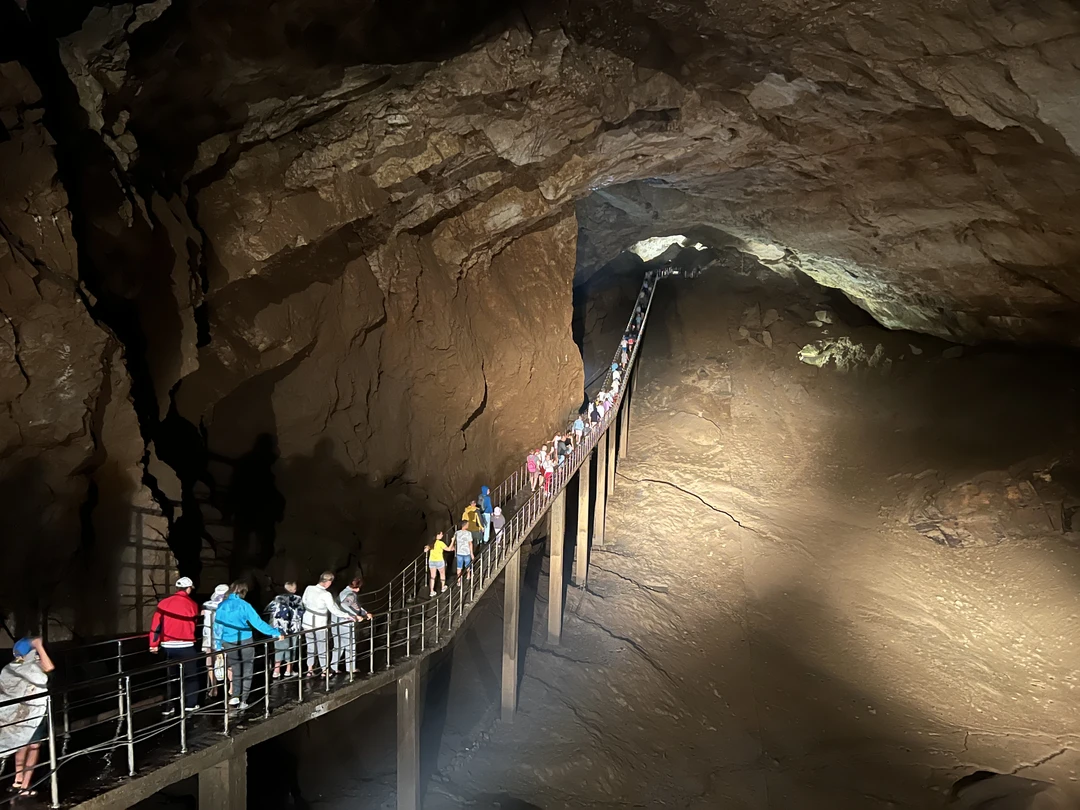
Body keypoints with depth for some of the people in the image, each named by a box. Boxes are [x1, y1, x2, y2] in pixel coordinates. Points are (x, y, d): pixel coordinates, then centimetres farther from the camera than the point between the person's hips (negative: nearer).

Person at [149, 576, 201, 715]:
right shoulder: (192, 604, -4)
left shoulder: (164, 603, 2)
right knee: (191, 675, 11)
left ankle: (167, 707, 14)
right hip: (186, 646, -3)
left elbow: (156, 623, -2)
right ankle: (190, 704, 11)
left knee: (170, 676, 14)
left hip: (168, 646, 3)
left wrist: (154, 643, 2)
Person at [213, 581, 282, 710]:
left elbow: (217, 627, 3)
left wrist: (218, 646, 13)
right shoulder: (244, 606, -12)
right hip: (244, 643, -3)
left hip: (228, 645, 3)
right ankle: (243, 700, 9)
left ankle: (235, 697, 10)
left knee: (236, 672, 18)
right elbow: (258, 623, -13)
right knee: (246, 672, 9)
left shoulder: (222, 606, -2)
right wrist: (276, 633, -7)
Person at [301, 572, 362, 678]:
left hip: (307, 623, 5)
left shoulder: (308, 588, -7)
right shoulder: (326, 594, -22)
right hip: (320, 625, -5)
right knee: (322, 649, 11)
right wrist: (349, 617, -9)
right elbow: (334, 610, -19)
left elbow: (304, 602, 7)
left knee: (310, 647, 18)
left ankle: (310, 670, 23)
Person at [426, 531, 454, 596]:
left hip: (431, 561, 4)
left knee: (432, 576, 10)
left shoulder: (432, 543, 1)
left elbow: (425, 550, 2)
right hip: (439, 561, -4)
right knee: (442, 574, 21)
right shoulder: (440, 543, -16)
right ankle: (443, 588, 36)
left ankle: (432, 591, 8)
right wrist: (452, 541, -11)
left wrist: (427, 547, 23)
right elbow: (448, 549, -19)